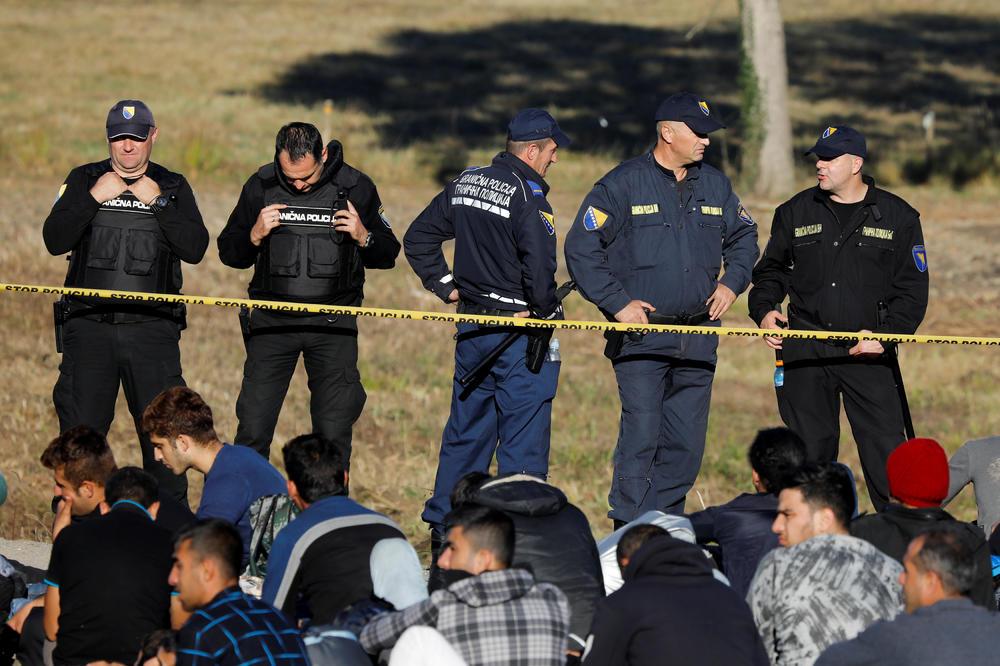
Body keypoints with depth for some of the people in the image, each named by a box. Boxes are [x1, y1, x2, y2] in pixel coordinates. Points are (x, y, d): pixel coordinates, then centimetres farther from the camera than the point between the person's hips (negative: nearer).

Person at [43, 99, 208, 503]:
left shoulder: (173, 187, 10)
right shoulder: (83, 180, 10)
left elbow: (195, 249, -3)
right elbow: (55, 240, -2)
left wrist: (157, 203, -9)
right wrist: (93, 198, -11)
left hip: (153, 329, 0)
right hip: (89, 328, 0)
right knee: (80, 428, -3)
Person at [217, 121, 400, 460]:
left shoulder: (356, 187, -1)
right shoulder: (260, 186, 1)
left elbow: (387, 255, 8)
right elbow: (228, 252, 8)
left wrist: (364, 238, -13)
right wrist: (255, 236, -12)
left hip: (333, 326, -1)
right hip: (272, 322, 1)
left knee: (333, 434, -2)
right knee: (252, 430, -3)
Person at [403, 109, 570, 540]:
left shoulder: (465, 183, 8)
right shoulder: (528, 197, -16)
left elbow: (417, 239, 16)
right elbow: (539, 268, -25)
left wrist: (446, 286, 16)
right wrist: (545, 314, -9)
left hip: (472, 327, 8)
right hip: (520, 333, -8)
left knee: (466, 430, 16)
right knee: (523, 439, -2)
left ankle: (442, 526, 19)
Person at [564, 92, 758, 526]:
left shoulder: (715, 186, 11)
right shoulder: (623, 184, -5)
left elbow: (744, 237, 26)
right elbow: (581, 248, -5)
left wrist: (731, 282, 9)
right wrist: (617, 302, -12)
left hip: (698, 339, 5)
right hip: (641, 338, -5)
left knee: (687, 442, 5)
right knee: (641, 435, -11)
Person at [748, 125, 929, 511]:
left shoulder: (897, 217, 4)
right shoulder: (796, 212, 11)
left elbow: (913, 290, 4)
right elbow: (771, 270, 21)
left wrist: (885, 334, -10)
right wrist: (764, 309, 1)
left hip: (870, 353, -2)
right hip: (805, 352, 2)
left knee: (886, 450, -9)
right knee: (808, 449, 4)